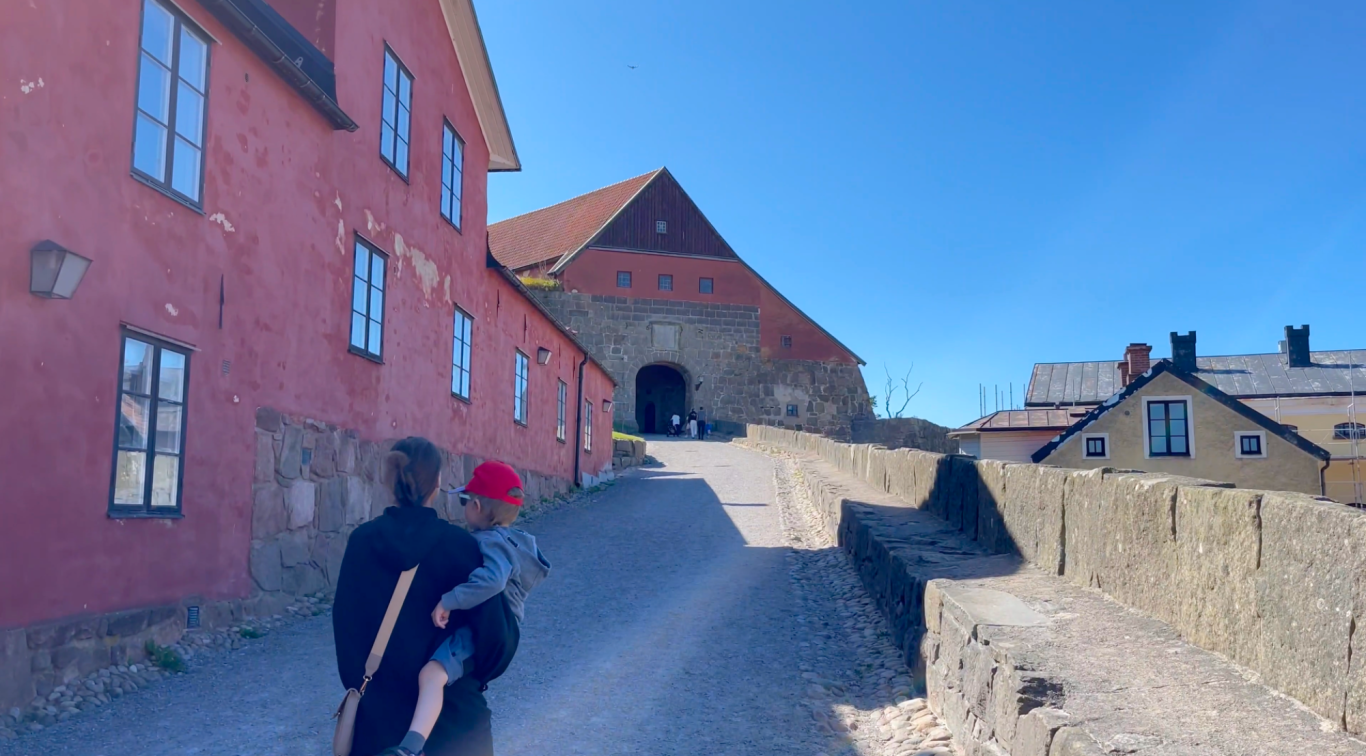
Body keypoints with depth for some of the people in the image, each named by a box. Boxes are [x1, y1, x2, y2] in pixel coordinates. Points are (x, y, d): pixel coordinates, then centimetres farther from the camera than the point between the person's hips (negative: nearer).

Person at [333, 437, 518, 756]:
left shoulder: (362, 541, -6)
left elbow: (345, 623, 0)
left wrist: (358, 683, 12)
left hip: (379, 703, 2)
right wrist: (478, 674, 5)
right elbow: (491, 625, -14)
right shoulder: (458, 544, -15)